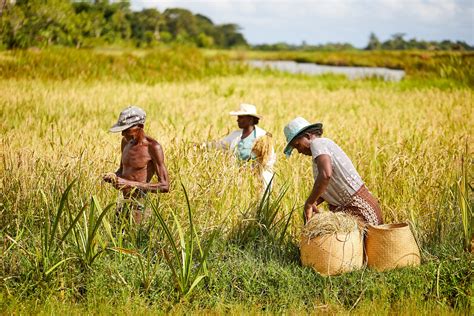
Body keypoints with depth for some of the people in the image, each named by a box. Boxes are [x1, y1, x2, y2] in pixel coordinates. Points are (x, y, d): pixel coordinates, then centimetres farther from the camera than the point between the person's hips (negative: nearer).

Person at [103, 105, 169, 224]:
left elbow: (165, 186, -18)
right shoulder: (126, 142, 9)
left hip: (138, 205, -7)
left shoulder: (152, 147, -14)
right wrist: (114, 176, 0)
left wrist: (131, 184, -22)